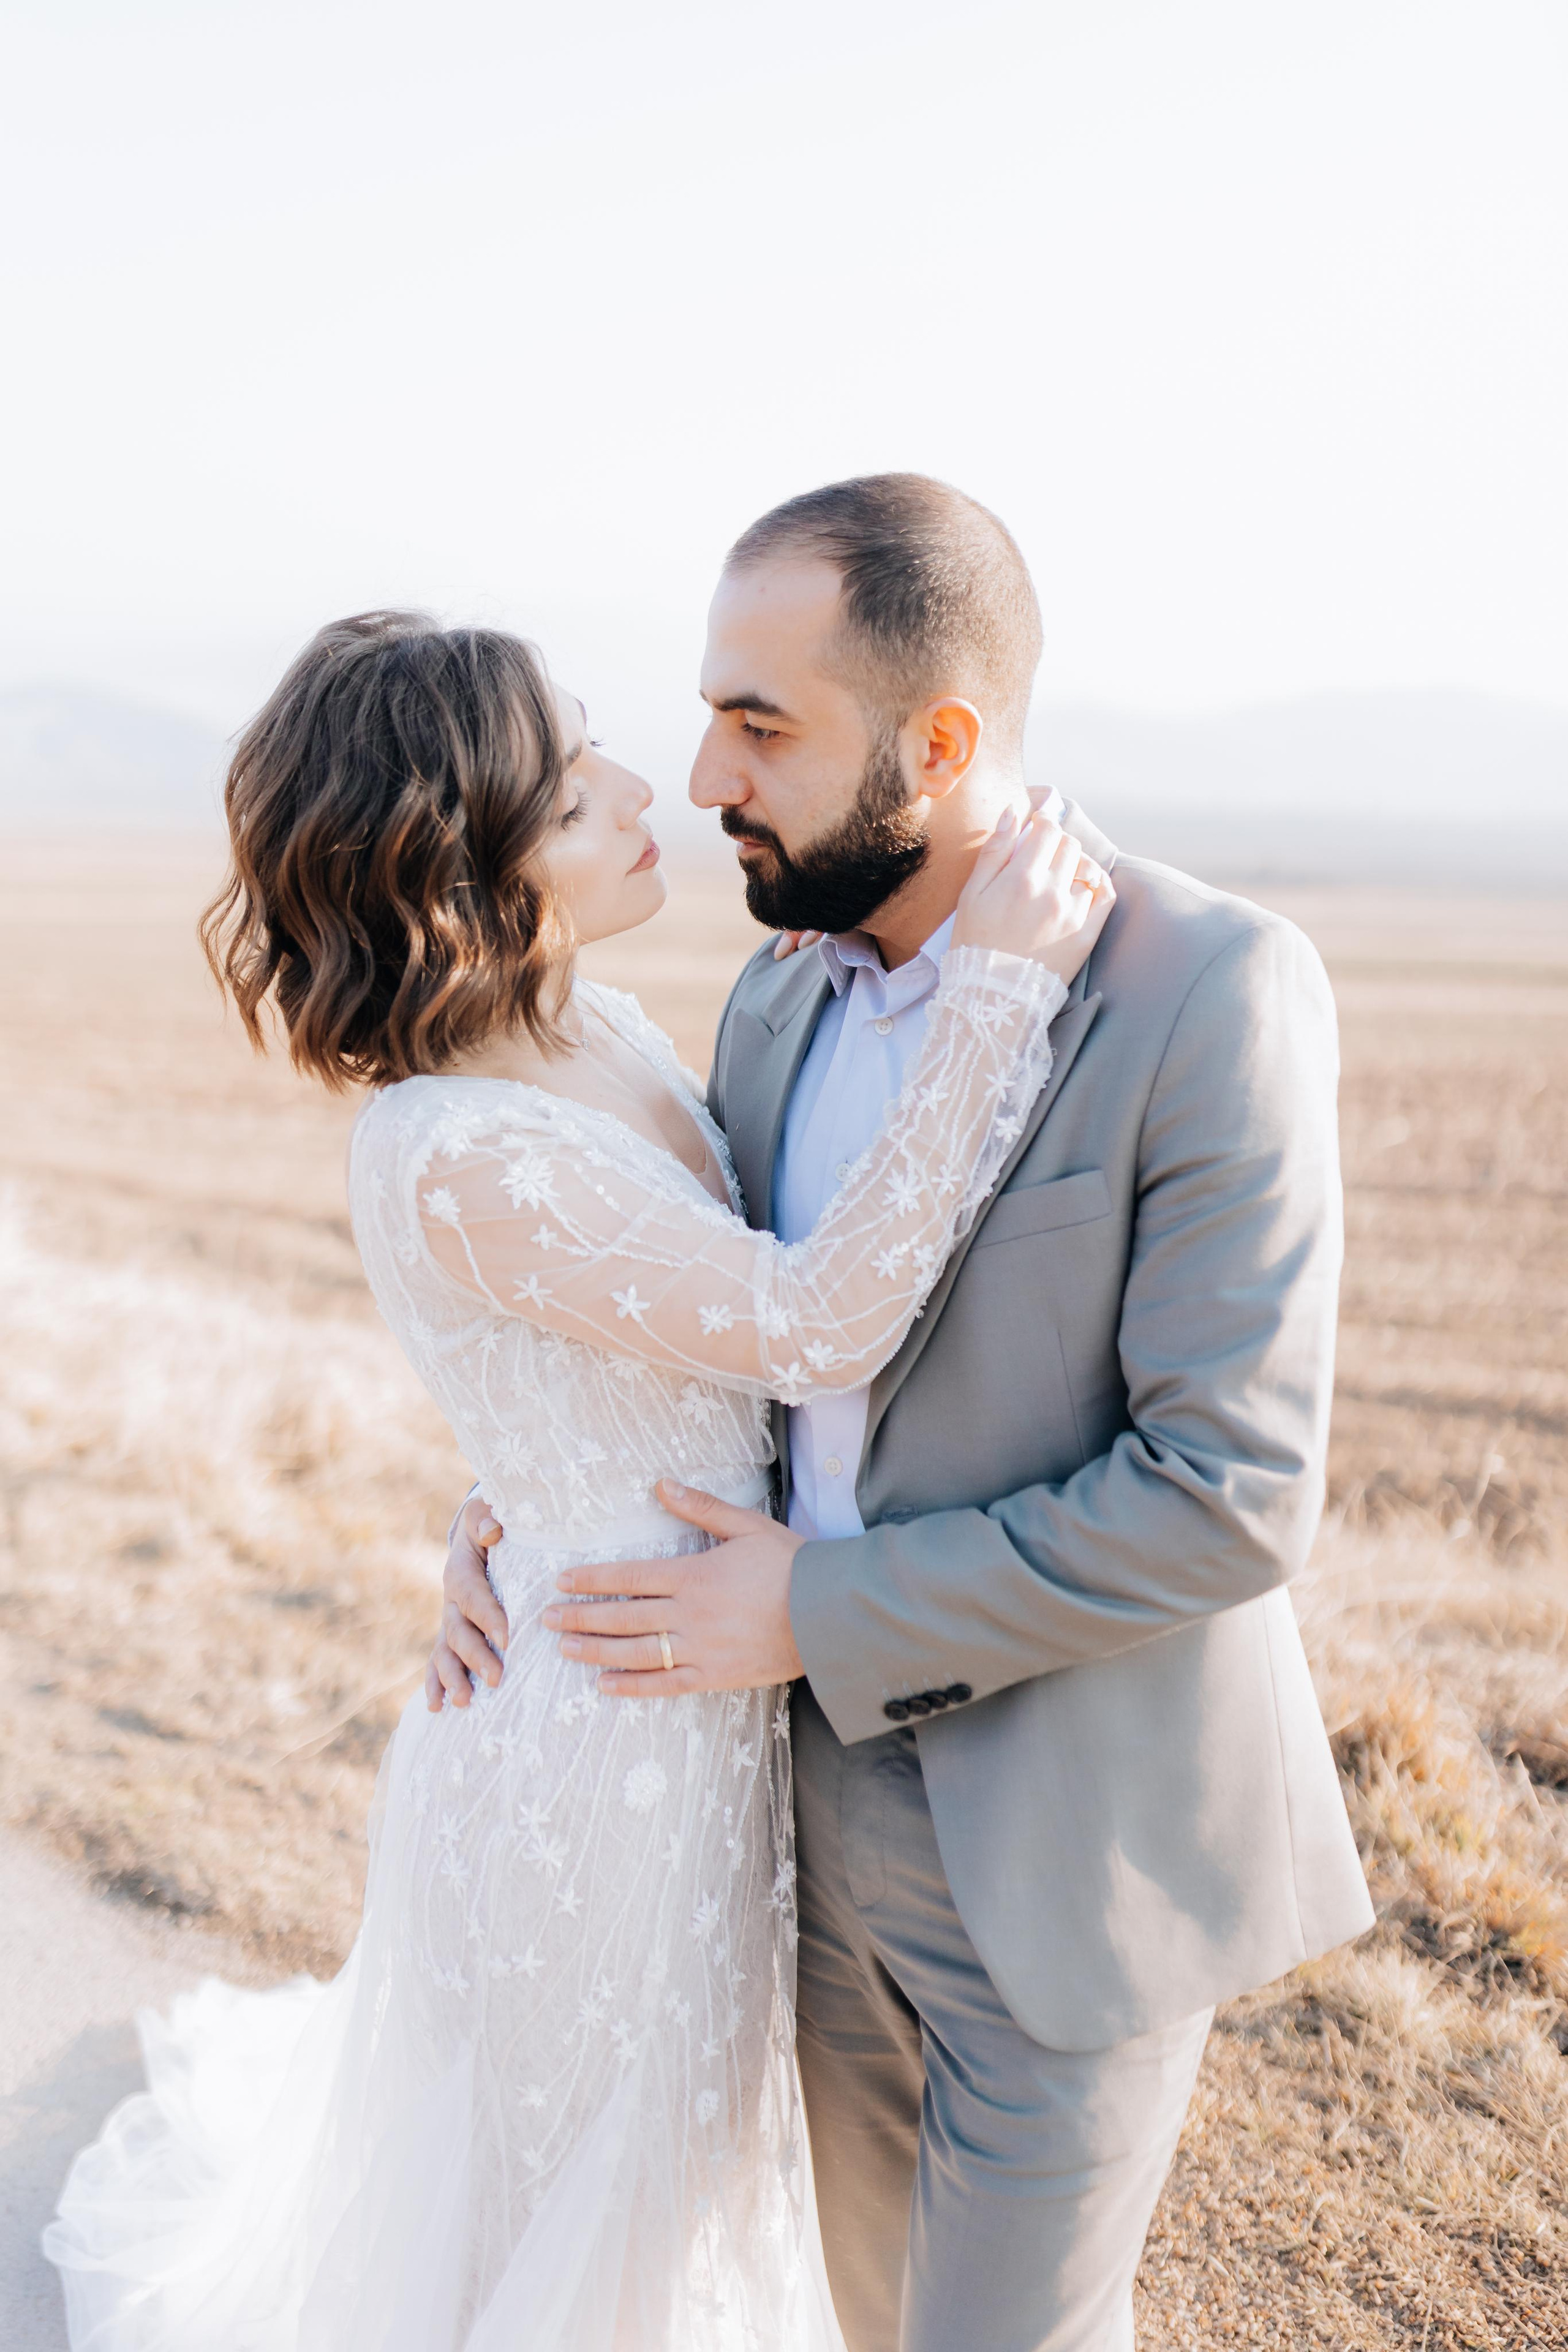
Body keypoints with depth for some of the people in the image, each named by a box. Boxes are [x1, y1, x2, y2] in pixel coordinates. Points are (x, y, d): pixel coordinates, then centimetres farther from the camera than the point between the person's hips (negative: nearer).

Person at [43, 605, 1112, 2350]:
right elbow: (819, 1325, -32)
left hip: (709, 1681, 9)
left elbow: (772, 1252, 7)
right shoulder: (450, 1160, -30)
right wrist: (997, 981, -30)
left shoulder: (605, 1032, -2)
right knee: (589, 2165, 17)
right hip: (589, 1747, -8)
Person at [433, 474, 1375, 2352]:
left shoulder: (1213, 992, -21)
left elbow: (1234, 1489, -23)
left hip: (1069, 1849, -6)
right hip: (824, 1801, 7)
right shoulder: (780, 995, 1)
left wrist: (822, 1612, -21)